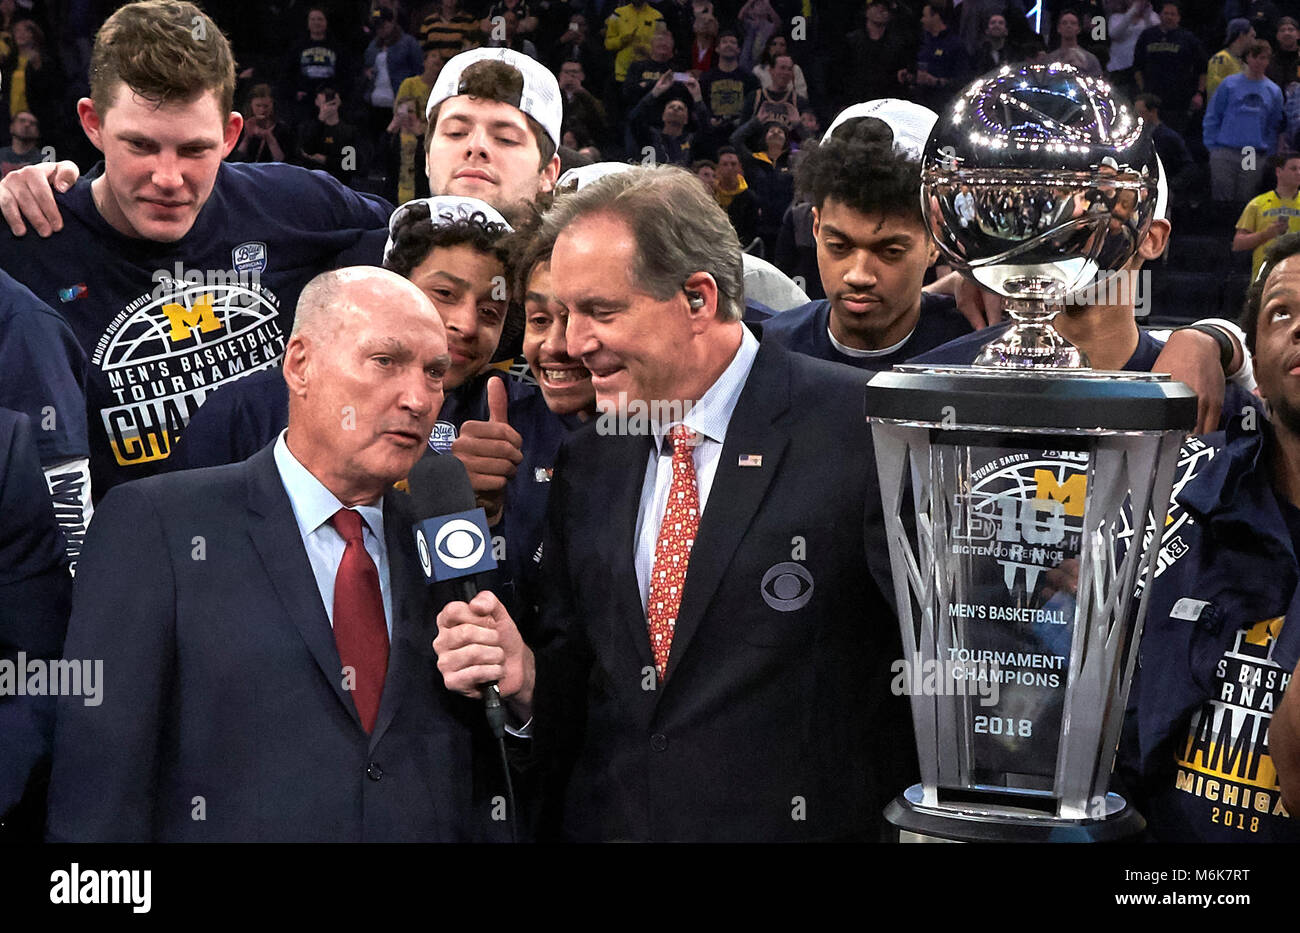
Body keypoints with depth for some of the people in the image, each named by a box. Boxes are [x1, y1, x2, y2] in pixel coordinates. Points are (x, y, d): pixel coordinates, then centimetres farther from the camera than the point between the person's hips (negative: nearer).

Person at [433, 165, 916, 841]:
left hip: (803, 821, -5)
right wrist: (523, 676, -8)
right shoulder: (584, 467, 7)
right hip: (602, 823, 5)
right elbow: (579, 683, 11)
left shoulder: (861, 428, -11)